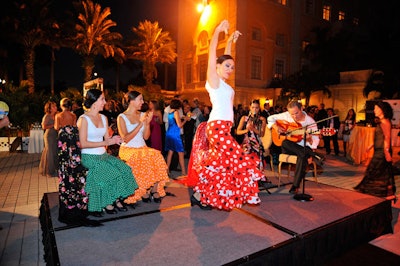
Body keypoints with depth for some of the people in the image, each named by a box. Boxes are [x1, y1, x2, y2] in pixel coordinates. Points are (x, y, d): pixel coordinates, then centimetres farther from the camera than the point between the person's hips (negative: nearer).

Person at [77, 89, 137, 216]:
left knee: (124, 169, -16)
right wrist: (105, 142, -17)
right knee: (112, 172, -25)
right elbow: (83, 144, -16)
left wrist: (113, 140, -12)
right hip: (89, 157, -6)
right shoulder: (84, 119, -10)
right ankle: (108, 202, -5)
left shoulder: (103, 118, 13)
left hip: (103, 155, 7)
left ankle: (117, 199, -5)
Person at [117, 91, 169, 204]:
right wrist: (141, 124, -18)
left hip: (142, 148, 4)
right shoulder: (122, 117, -4)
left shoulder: (142, 114, 10)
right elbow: (126, 139, -15)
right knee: (144, 161, -31)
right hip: (128, 150, -4)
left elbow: (146, 136, 7)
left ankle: (154, 189, -13)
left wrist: (147, 123, -9)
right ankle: (144, 191, -11)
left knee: (157, 156, -24)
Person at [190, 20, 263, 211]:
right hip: (218, 127, -9)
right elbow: (212, 56, -12)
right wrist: (217, 31, -16)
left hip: (221, 128, 9)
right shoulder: (213, 79, -2)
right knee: (238, 160, -7)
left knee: (216, 165, 9)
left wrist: (231, 41, 30)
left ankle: (199, 195, 15)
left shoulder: (222, 83, 18)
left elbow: (225, 58, 30)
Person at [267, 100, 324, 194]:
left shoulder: (310, 122, -9)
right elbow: (271, 118, 7)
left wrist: (309, 139, -34)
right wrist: (276, 127, -12)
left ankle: (295, 185, -25)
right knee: (285, 143, -34)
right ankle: (315, 156, -27)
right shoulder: (286, 115, -3)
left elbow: (315, 142, -10)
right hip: (289, 148, 2)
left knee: (303, 156, -37)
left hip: (304, 147, -2)